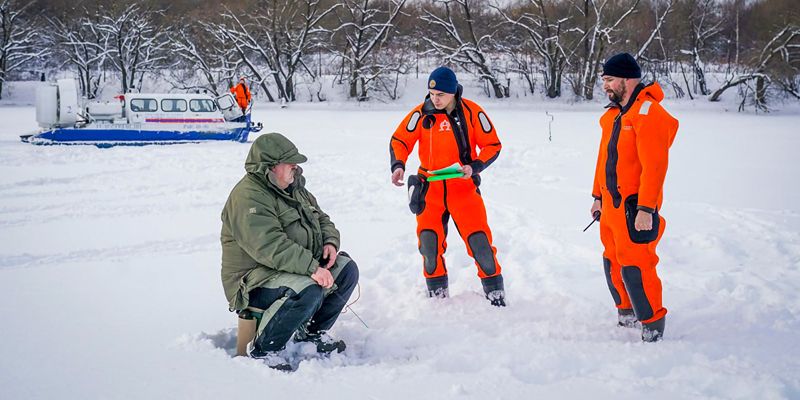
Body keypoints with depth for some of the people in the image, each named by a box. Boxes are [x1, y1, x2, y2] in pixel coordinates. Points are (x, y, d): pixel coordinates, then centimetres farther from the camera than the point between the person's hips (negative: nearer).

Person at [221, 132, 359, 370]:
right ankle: (263, 350, -18)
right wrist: (312, 267, -36)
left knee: (347, 269, -1)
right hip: (255, 282, -10)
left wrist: (330, 241, -2)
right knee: (309, 290, -34)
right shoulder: (248, 197, -21)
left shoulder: (293, 188, 12)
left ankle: (312, 332, 12)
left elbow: (321, 219, 22)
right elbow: (271, 247, -31)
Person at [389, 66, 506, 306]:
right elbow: (400, 140, 0)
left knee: (479, 241, -6)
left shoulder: (472, 113, -7)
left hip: (463, 187, -1)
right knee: (429, 242, -2)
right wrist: (398, 165, -19)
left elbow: (492, 145, -1)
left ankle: (495, 293, 10)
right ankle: (437, 294, 16)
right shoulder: (421, 113, -5)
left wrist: (474, 167, -17)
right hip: (430, 189, 2)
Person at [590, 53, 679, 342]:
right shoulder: (614, 114, 13)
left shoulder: (649, 113, -17)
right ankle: (626, 312, 32)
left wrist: (646, 209, -24)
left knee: (634, 265, -9)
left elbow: (654, 165, -22)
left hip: (634, 207, -9)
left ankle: (653, 322, 4)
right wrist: (598, 197, 22)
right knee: (613, 261, 17)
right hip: (611, 205, 9)